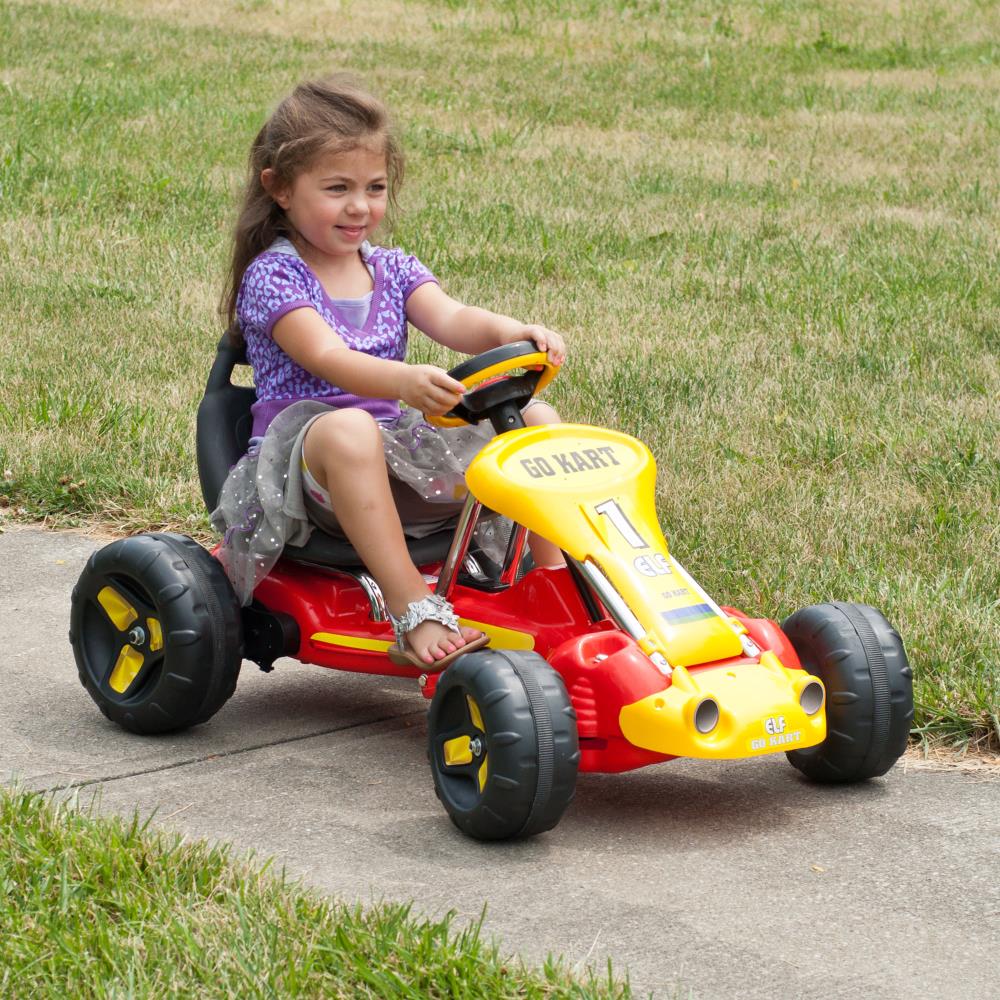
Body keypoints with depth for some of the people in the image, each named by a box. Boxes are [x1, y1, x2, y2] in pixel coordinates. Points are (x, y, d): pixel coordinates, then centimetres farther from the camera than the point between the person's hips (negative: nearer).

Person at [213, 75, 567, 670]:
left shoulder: (392, 270, 13)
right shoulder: (272, 276, -6)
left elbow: (452, 320, -5)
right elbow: (327, 357, -23)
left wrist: (517, 335, -28)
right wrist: (406, 381, -43)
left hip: (399, 457, 6)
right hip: (304, 459, -6)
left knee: (536, 419, -7)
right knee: (348, 428, -42)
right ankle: (415, 614, -46)